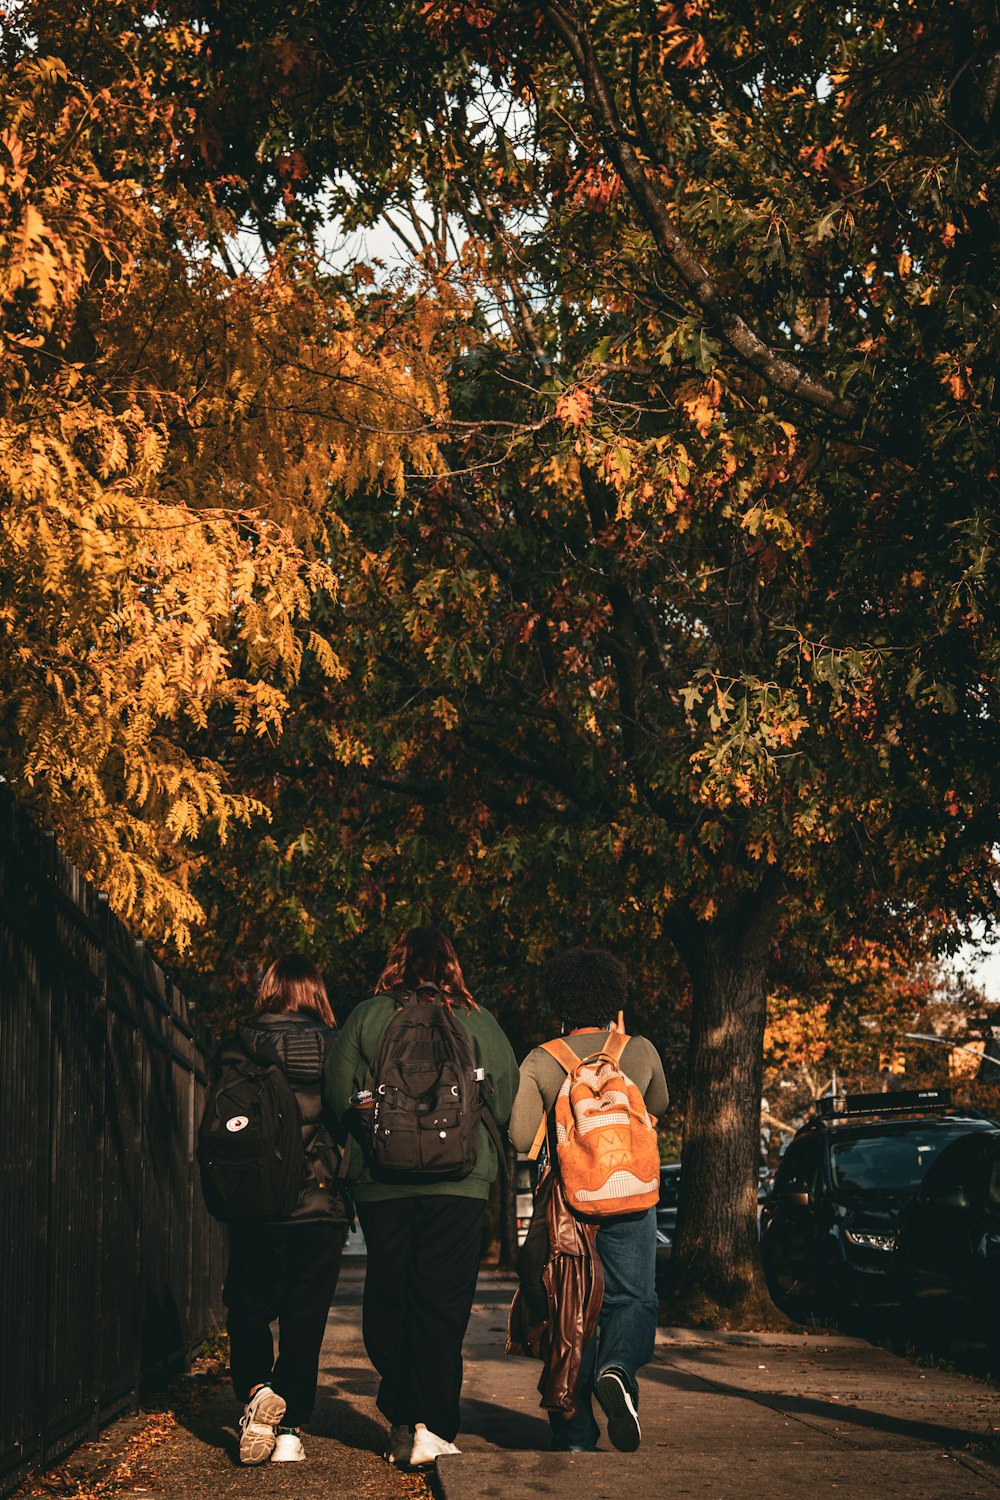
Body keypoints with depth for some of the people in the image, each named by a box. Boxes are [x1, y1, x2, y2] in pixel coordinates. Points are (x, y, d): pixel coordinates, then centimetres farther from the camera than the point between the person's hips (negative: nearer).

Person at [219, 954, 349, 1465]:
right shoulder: (334, 1051, -3)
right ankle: (290, 1429, 5)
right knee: (304, 1322, 8)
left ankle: (256, 1389, -8)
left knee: (247, 1311, 16)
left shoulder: (236, 1049, -1)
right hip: (319, 1209, 0)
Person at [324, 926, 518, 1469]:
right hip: (459, 1181, -1)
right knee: (443, 1302, 0)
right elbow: (507, 1100, 3)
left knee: (387, 1299, 11)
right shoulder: (477, 1021, 2)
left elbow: (338, 1094, -1)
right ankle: (432, 1425, -7)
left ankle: (401, 1421, 16)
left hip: (381, 1181, 1)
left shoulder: (365, 1016, 2)